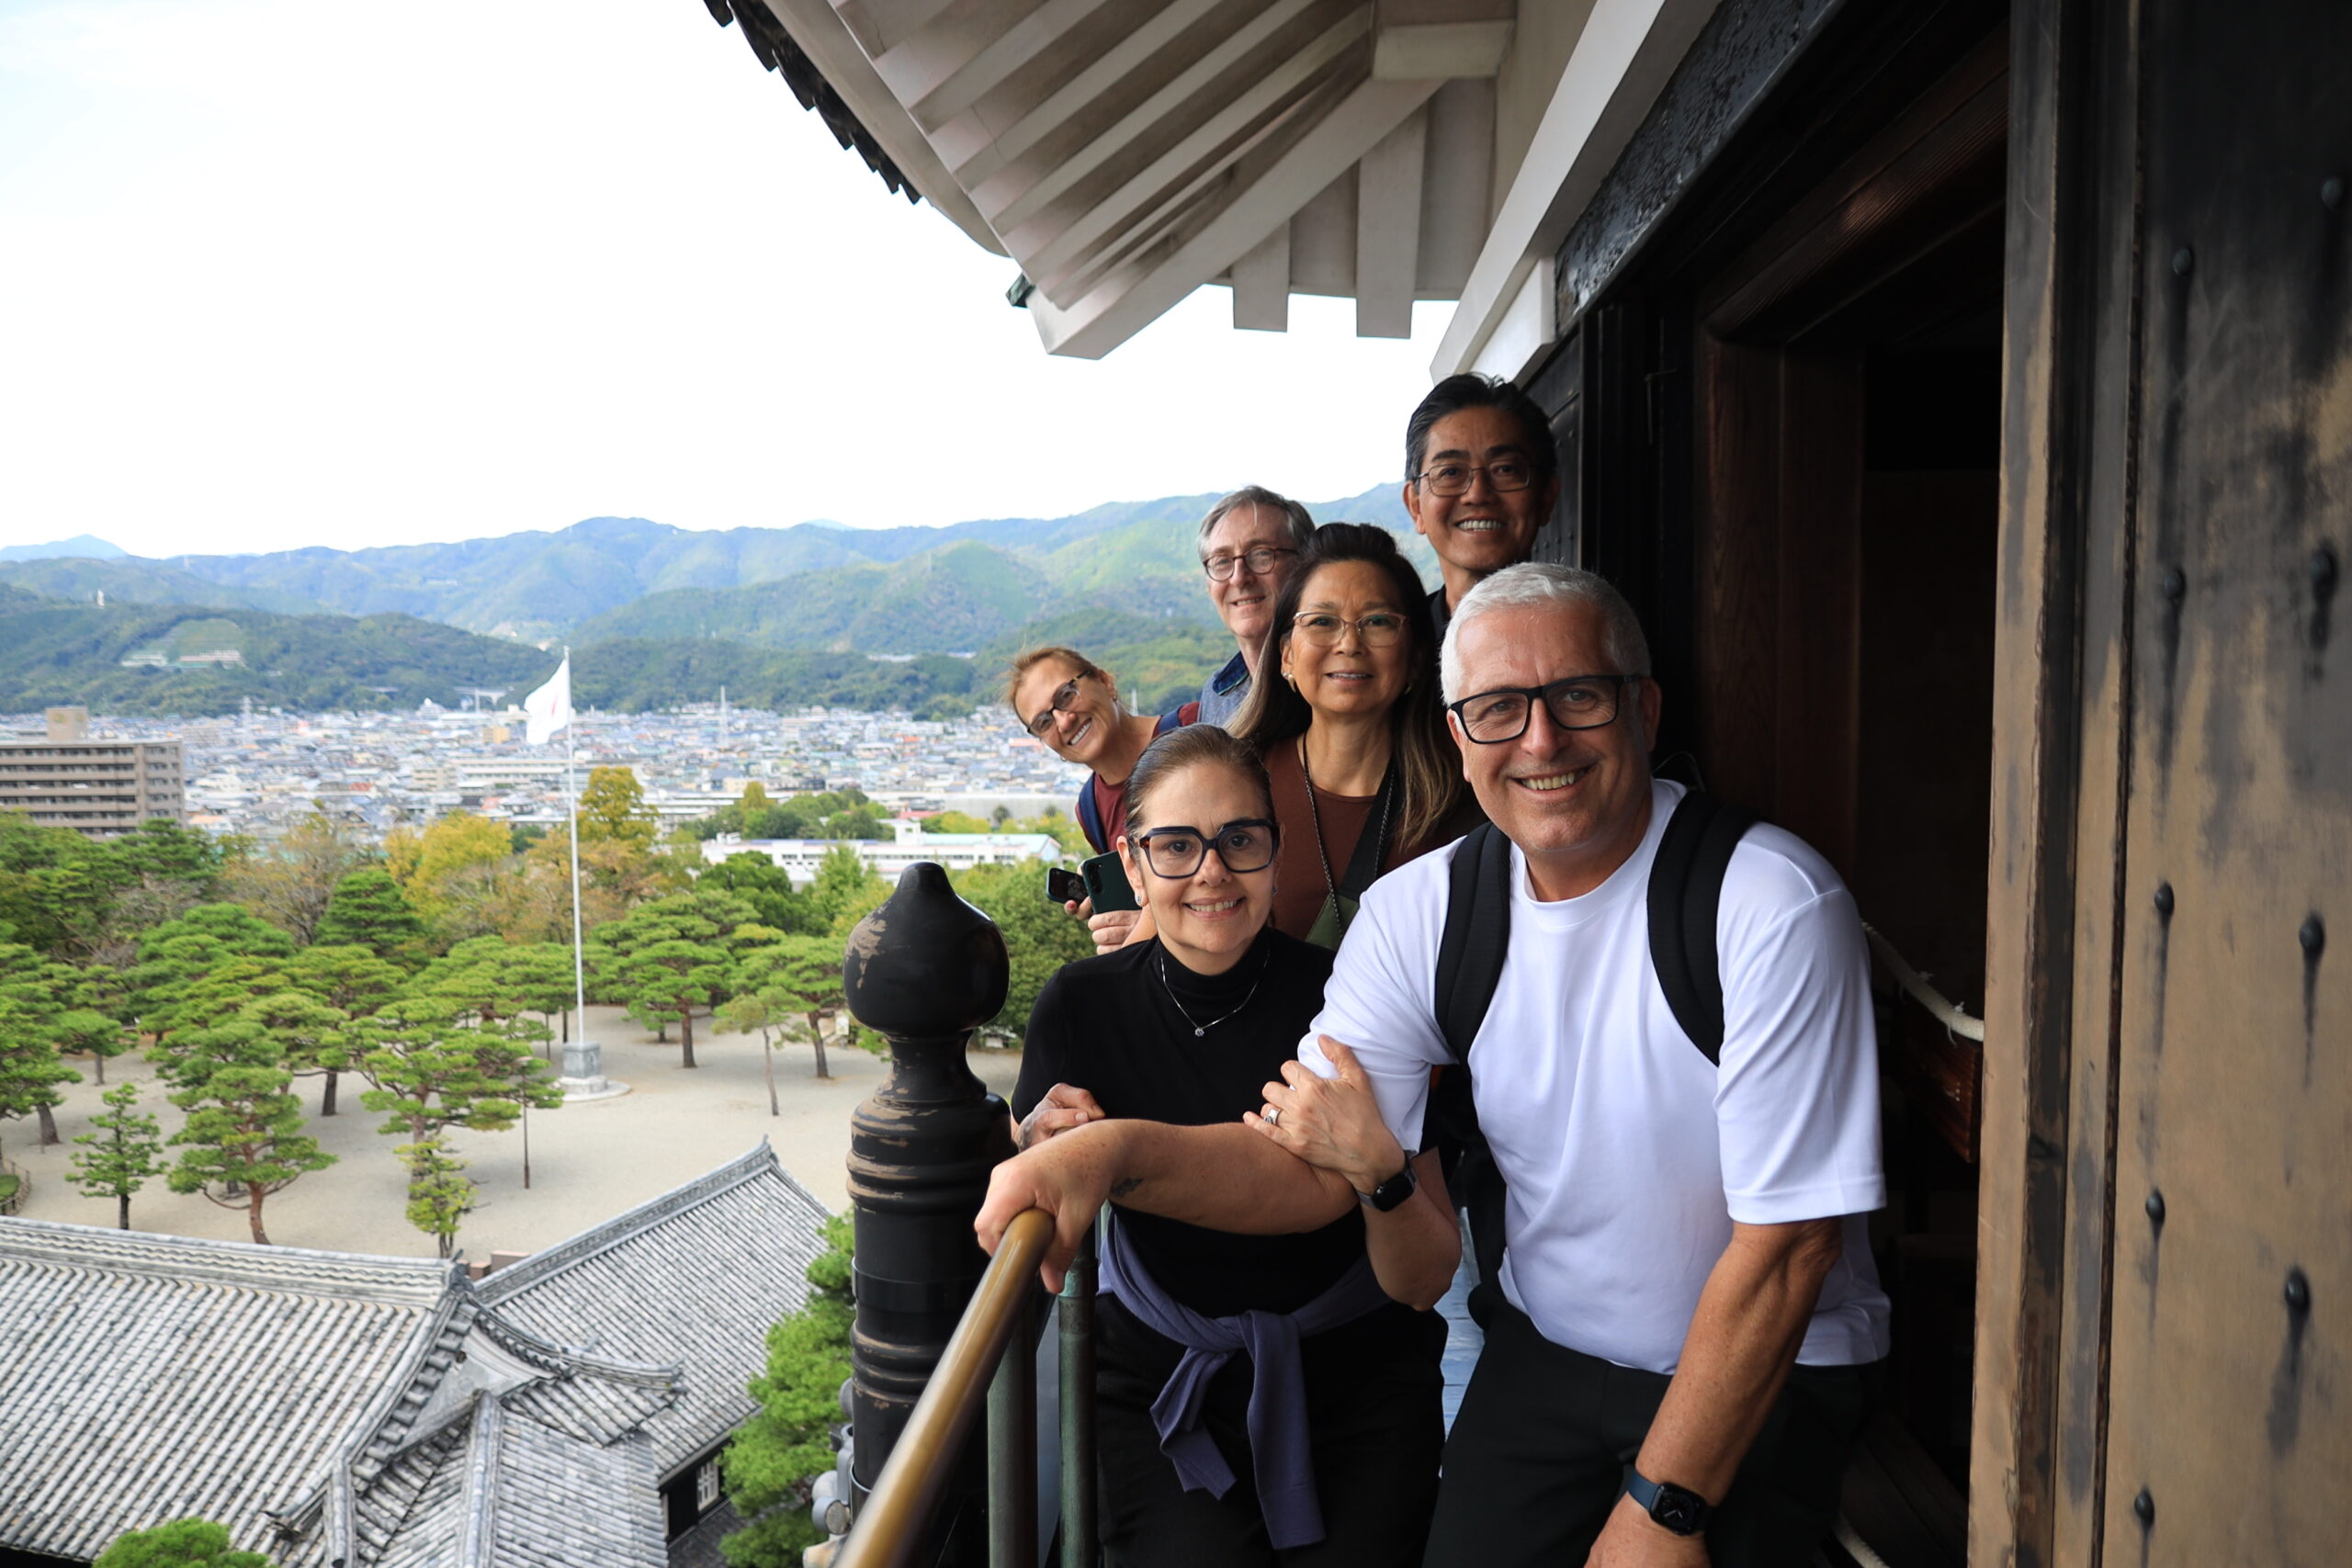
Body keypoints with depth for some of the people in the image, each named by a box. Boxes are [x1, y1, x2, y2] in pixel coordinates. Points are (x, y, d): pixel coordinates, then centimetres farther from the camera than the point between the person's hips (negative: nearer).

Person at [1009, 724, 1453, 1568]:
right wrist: (1047, 1157, -23)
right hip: (1160, 1372, 1)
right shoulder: (1080, 1007, -10)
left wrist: (1380, 1169, -31)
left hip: (1352, 1376, 0)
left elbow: (1423, 1283, -12)